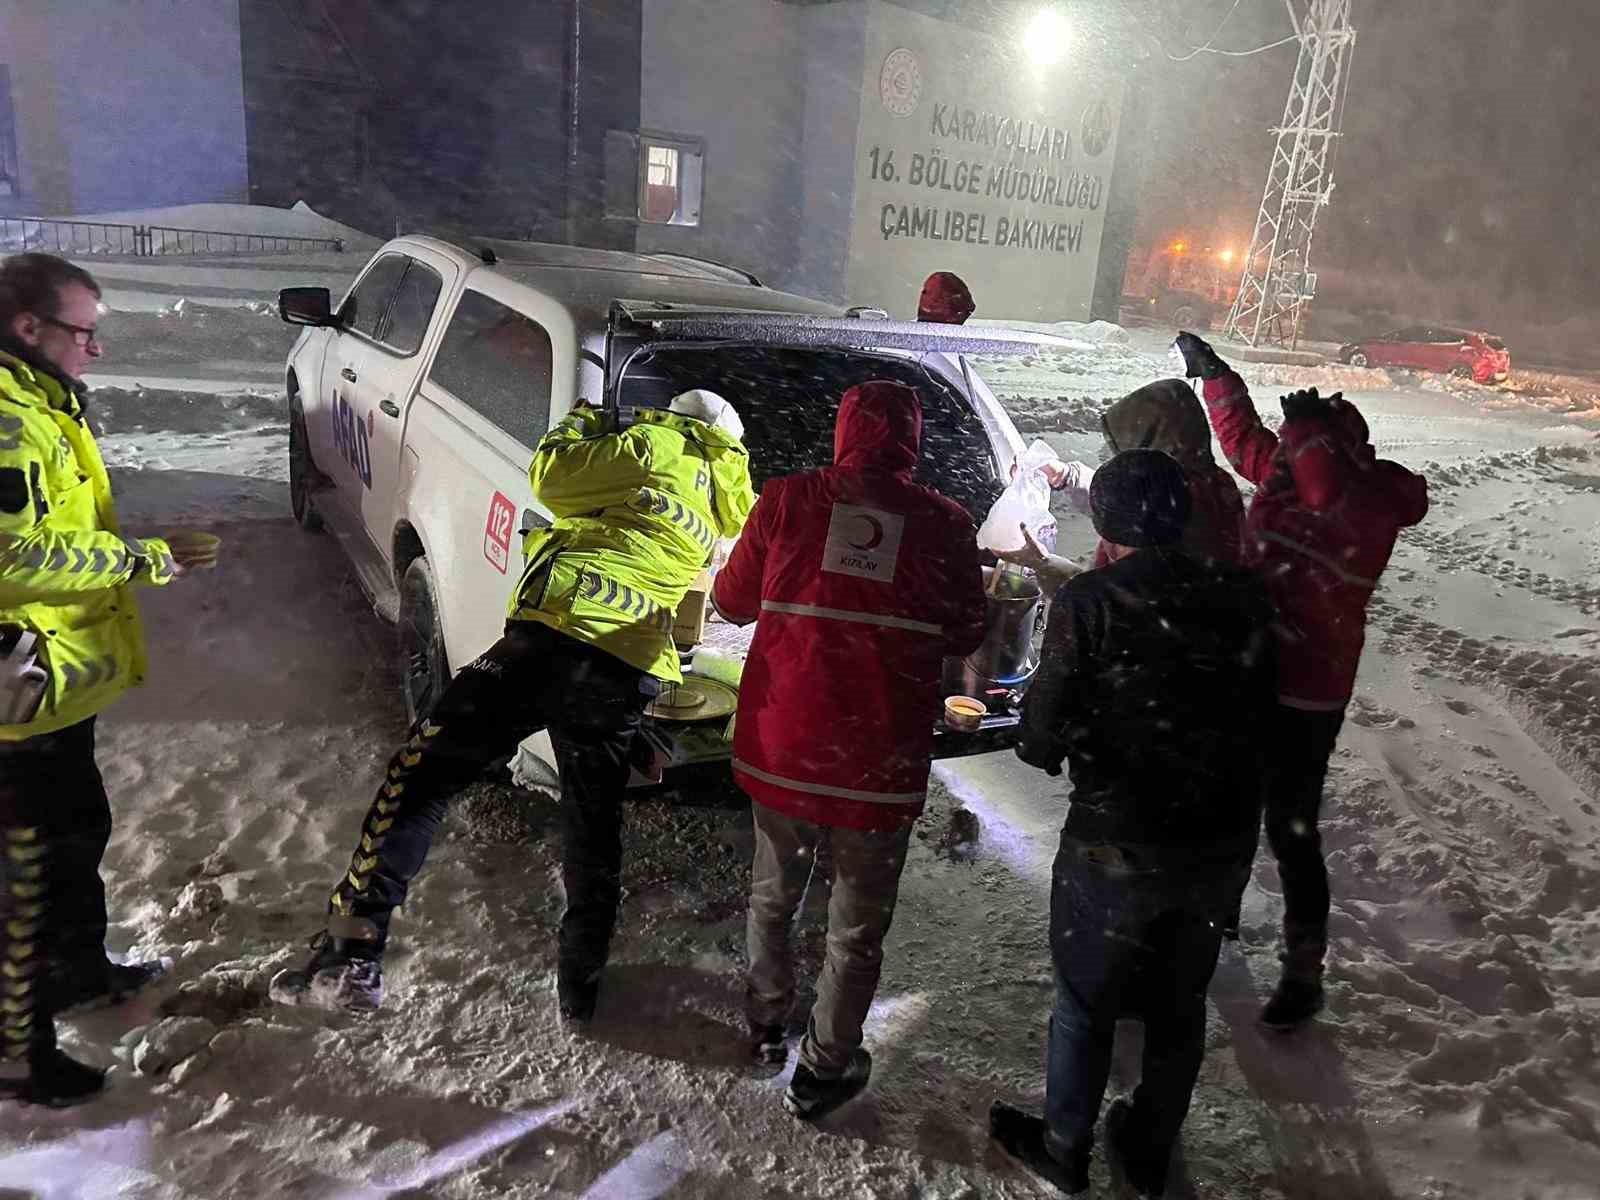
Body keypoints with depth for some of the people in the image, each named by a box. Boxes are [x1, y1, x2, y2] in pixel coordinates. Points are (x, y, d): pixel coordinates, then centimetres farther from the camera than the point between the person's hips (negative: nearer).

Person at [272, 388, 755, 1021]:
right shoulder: (724, 496, 26)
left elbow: (551, 475, 7)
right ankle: (579, 988, 26)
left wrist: (582, 423, 27)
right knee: (593, 829, 19)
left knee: (421, 773, 2)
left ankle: (353, 954, 0)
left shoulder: (657, 447, 8)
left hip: (559, 636, -6)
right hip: (632, 673, 6)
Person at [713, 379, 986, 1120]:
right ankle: (823, 1070, 29)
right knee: (857, 928, 17)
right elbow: (964, 636, 6)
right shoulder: (945, 525, -6)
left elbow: (734, 601, 6)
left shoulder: (787, 501, -6)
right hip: (882, 761, -1)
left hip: (782, 746, 1)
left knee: (772, 897, 26)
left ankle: (766, 1022, 44)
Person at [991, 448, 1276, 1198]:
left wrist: (1040, 745, 5)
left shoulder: (1091, 602, -18)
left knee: (1085, 1003, 17)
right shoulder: (1243, 597, -4)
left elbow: (1044, 735, -16)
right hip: (1223, 845, 5)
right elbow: (1258, 711, 3)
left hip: (1117, 850, -4)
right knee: (1179, 1003, 23)